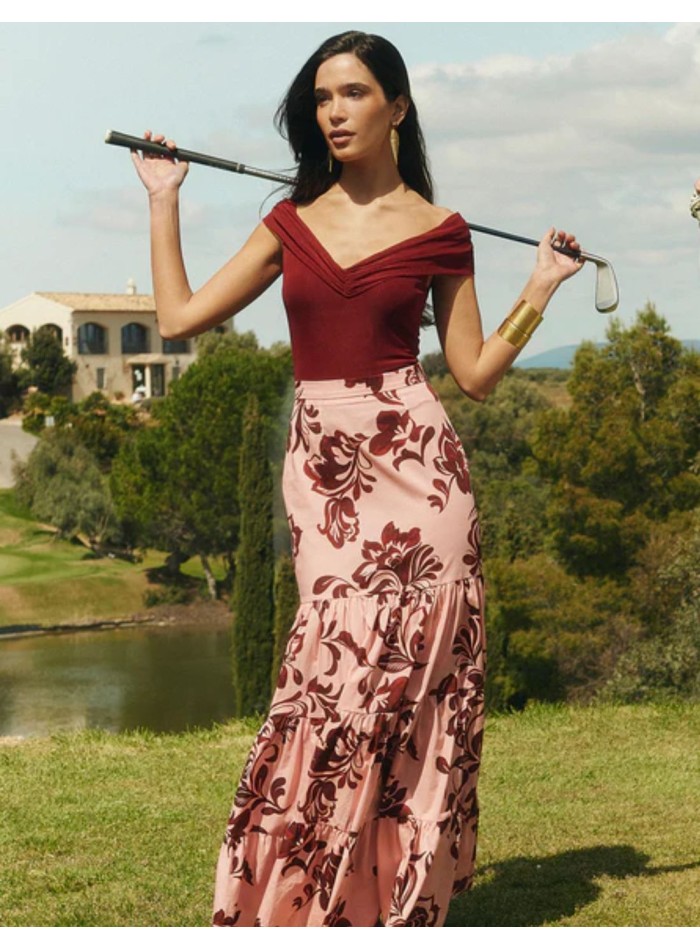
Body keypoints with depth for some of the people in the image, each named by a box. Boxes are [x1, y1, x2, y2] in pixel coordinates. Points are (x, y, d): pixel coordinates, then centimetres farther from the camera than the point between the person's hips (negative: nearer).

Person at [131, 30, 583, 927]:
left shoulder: (438, 231, 4)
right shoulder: (292, 221, 12)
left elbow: (476, 374, 7)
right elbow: (178, 316, 9)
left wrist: (540, 289, 1)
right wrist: (164, 200, 16)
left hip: (413, 466, -2)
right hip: (319, 470, 2)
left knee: (392, 679, -5)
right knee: (346, 682, -1)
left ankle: (391, 901, 6)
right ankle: (318, 902, 8)